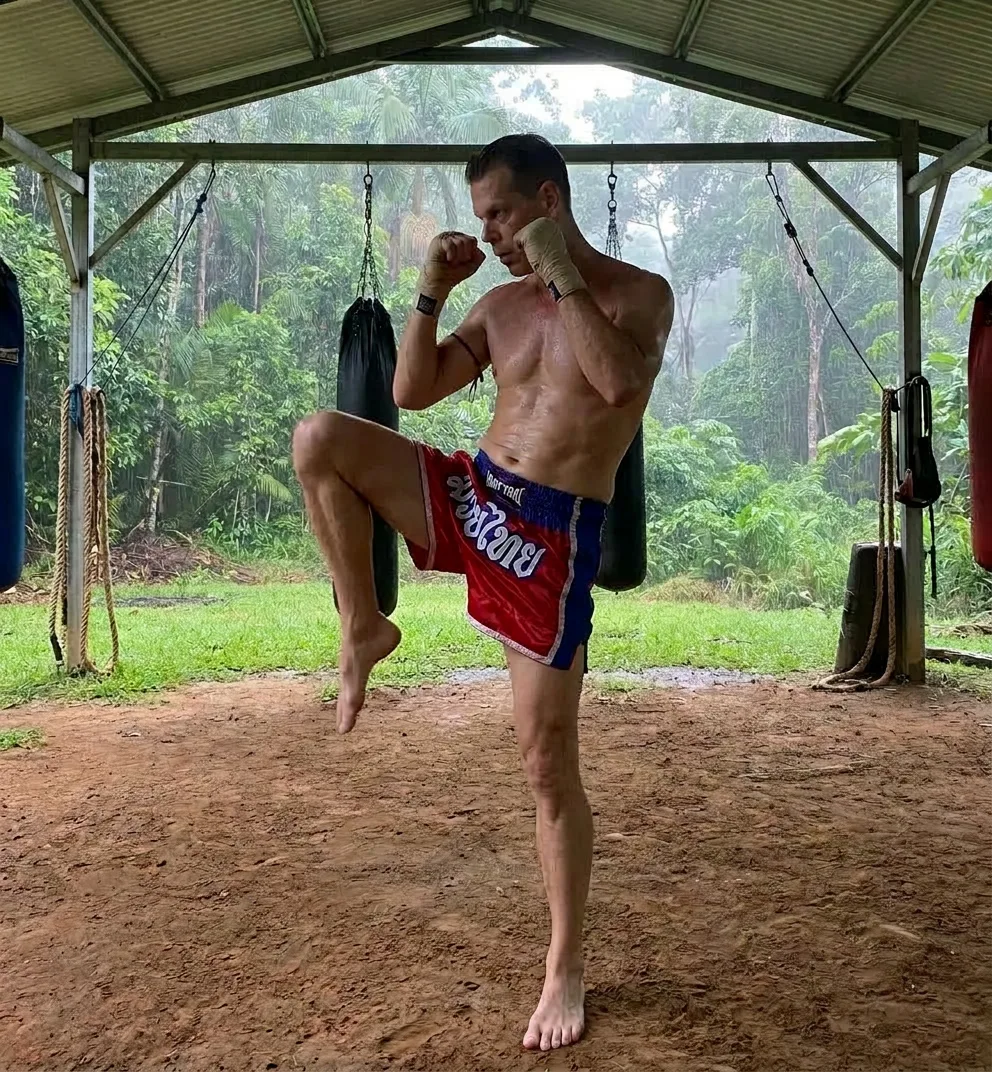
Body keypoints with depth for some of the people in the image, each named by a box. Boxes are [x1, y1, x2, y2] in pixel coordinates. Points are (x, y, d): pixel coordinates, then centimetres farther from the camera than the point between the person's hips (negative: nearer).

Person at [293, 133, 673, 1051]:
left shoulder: (639, 291, -1)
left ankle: (566, 967, 17)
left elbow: (619, 380, -24)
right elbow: (413, 391, 11)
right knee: (320, 440, -14)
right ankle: (364, 628, 0)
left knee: (548, 758, -2)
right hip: (471, 496, 5)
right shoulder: (501, 305, 13)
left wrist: (561, 275, -16)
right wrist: (433, 290, 1)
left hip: (553, 536, -5)